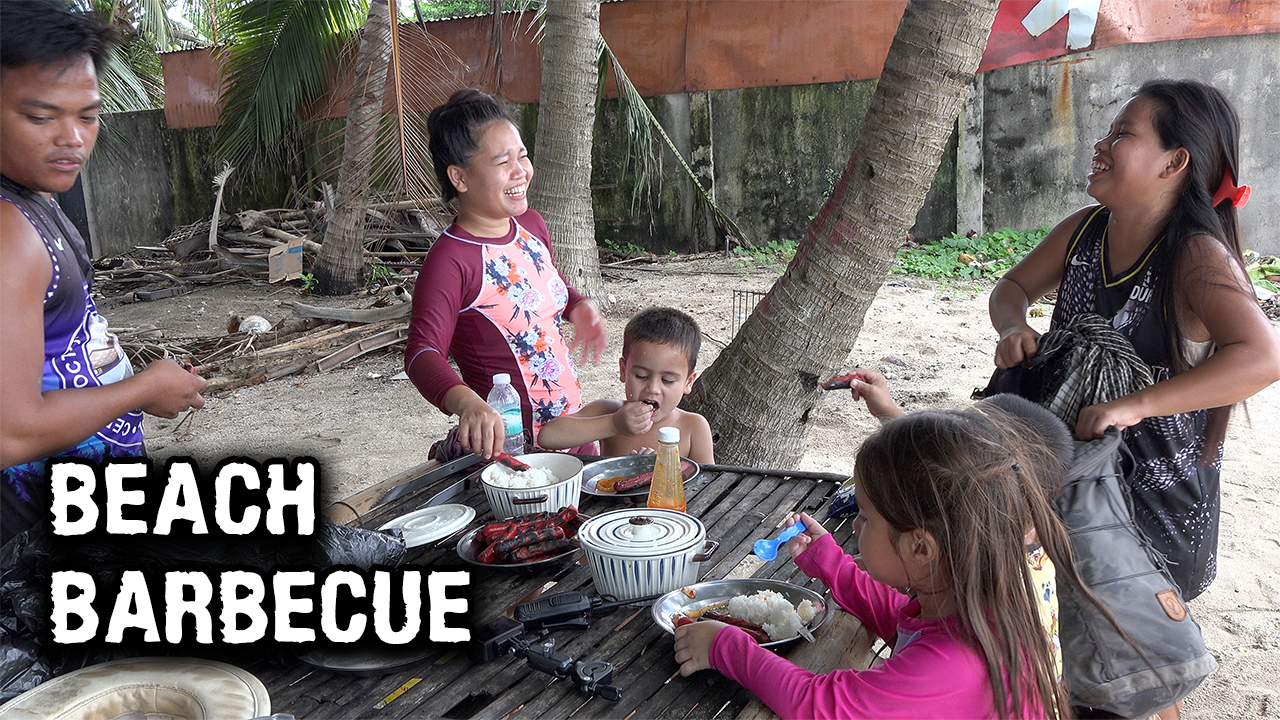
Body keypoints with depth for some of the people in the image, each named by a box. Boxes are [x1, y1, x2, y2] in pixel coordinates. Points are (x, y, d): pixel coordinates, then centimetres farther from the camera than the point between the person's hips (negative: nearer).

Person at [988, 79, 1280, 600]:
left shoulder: (1196, 255, -22)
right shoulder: (1083, 230, -3)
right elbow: (1014, 287, 10)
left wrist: (1132, 406, -41)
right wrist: (1013, 327, -14)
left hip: (1161, 499, -5)